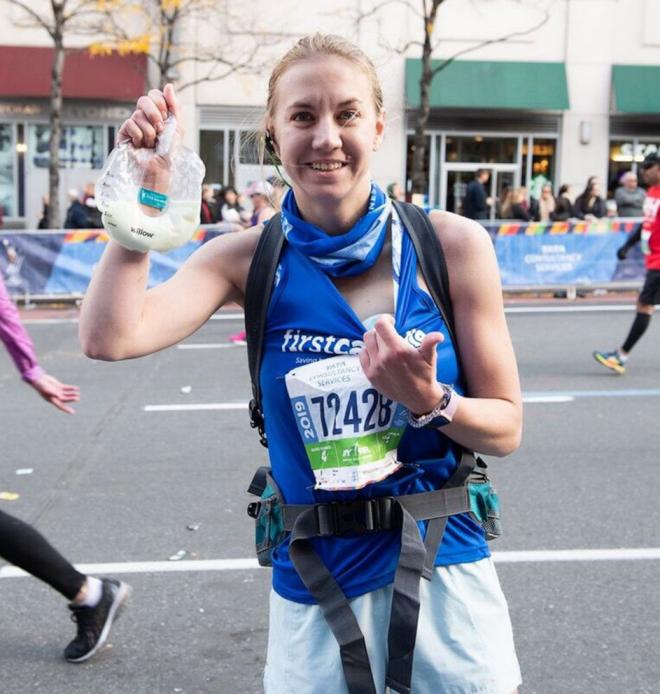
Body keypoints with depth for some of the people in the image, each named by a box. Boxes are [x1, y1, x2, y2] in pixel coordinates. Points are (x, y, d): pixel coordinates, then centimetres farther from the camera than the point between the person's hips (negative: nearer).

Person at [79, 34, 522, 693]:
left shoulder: (453, 245, -9)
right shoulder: (249, 259, -6)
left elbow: (506, 428, -4)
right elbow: (109, 337, -22)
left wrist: (429, 402, -24)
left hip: (446, 568, 0)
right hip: (315, 580, 0)